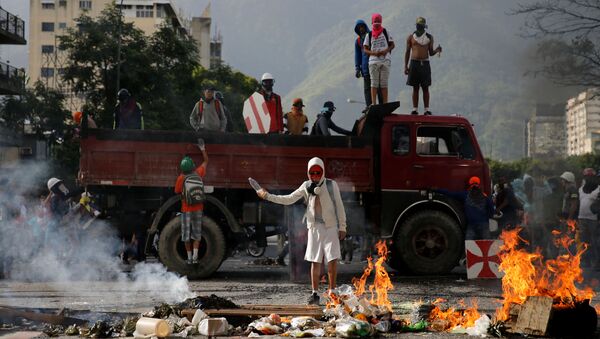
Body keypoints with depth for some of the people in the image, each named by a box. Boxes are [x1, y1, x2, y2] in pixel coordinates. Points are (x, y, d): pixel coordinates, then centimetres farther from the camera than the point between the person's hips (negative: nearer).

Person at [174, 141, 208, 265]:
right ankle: (195, 257, -1)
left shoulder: (181, 178, -14)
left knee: (186, 235, 10)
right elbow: (206, 161, 11)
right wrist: (203, 149, 18)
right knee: (197, 234, 10)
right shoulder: (198, 173, -6)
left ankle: (189, 258, 13)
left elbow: (177, 191, -1)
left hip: (186, 209, -2)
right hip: (198, 209, 2)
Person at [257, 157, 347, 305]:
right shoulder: (306, 186, 6)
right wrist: (267, 196, 7)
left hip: (331, 227, -2)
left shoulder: (331, 185, -1)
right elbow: (288, 199, 11)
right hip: (314, 227, 2)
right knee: (315, 261, 1)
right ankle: (315, 293, 7)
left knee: (332, 260, -8)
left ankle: (332, 292, 2)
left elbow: (339, 206, 2)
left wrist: (342, 227, 0)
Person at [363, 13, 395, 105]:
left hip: (385, 60, 0)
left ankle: (385, 104, 2)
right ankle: (373, 104, -7)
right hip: (373, 61, 0)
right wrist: (374, 53, -11)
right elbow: (365, 50, 7)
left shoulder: (385, 32, 9)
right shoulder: (369, 35, 9)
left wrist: (386, 51, -9)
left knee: (384, 84, 1)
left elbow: (392, 45, 10)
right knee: (374, 83, -4)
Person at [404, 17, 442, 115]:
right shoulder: (411, 37, 6)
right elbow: (407, 52, 8)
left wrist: (436, 50, -10)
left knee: (425, 88, 0)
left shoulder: (429, 37, 8)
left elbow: (431, 53, 12)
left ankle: (427, 109, 1)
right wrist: (405, 66, 1)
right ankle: (415, 109, 4)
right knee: (415, 88, 1)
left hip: (425, 64, 0)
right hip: (414, 63, 0)